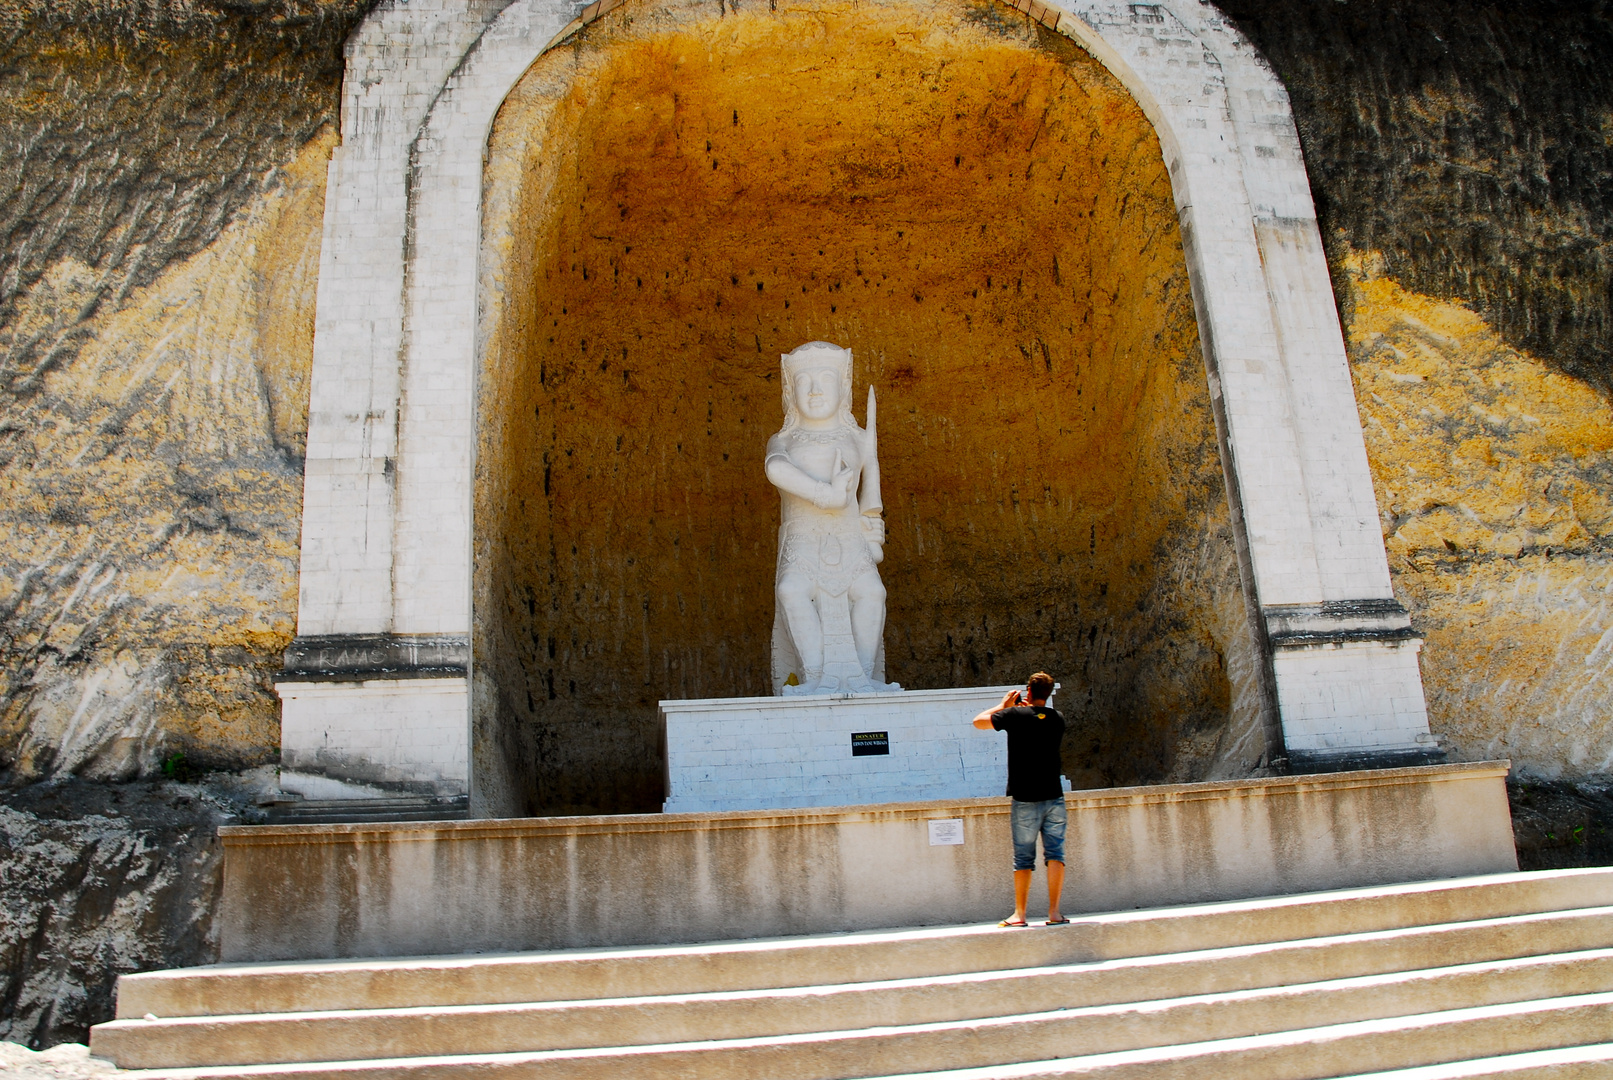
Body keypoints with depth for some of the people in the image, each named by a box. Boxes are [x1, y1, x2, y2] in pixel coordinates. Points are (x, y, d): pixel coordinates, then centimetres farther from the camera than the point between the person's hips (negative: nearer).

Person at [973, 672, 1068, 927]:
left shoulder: (1015, 714, -7)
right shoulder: (1057, 718, 6)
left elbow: (979, 721, 4)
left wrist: (1004, 705, 14)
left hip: (1024, 800, -2)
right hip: (1054, 798, 3)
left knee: (1023, 858, 4)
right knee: (1055, 854, 4)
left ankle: (1019, 914, 9)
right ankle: (1054, 912, 0)